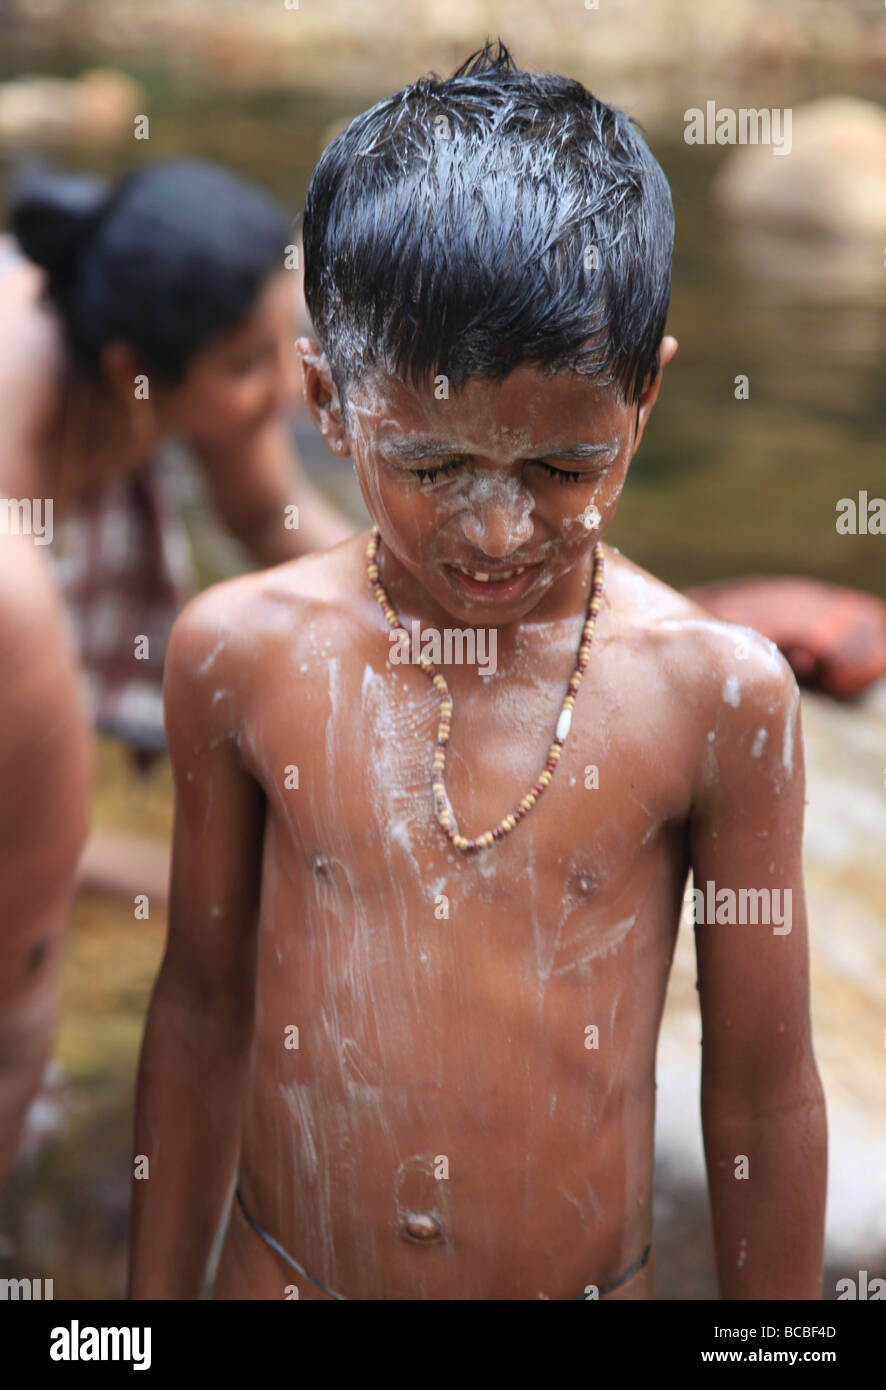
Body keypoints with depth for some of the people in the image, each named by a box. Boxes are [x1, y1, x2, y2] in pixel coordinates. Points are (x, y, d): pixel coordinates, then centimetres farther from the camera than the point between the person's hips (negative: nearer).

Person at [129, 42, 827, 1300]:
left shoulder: (718, 691, -14)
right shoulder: (240, 654, -10)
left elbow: (763, 1095, -6)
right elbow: (201, 1007, 2)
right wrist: (157, 1291, 8)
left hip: (589, 1281, -1)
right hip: (282, 1269, 1)